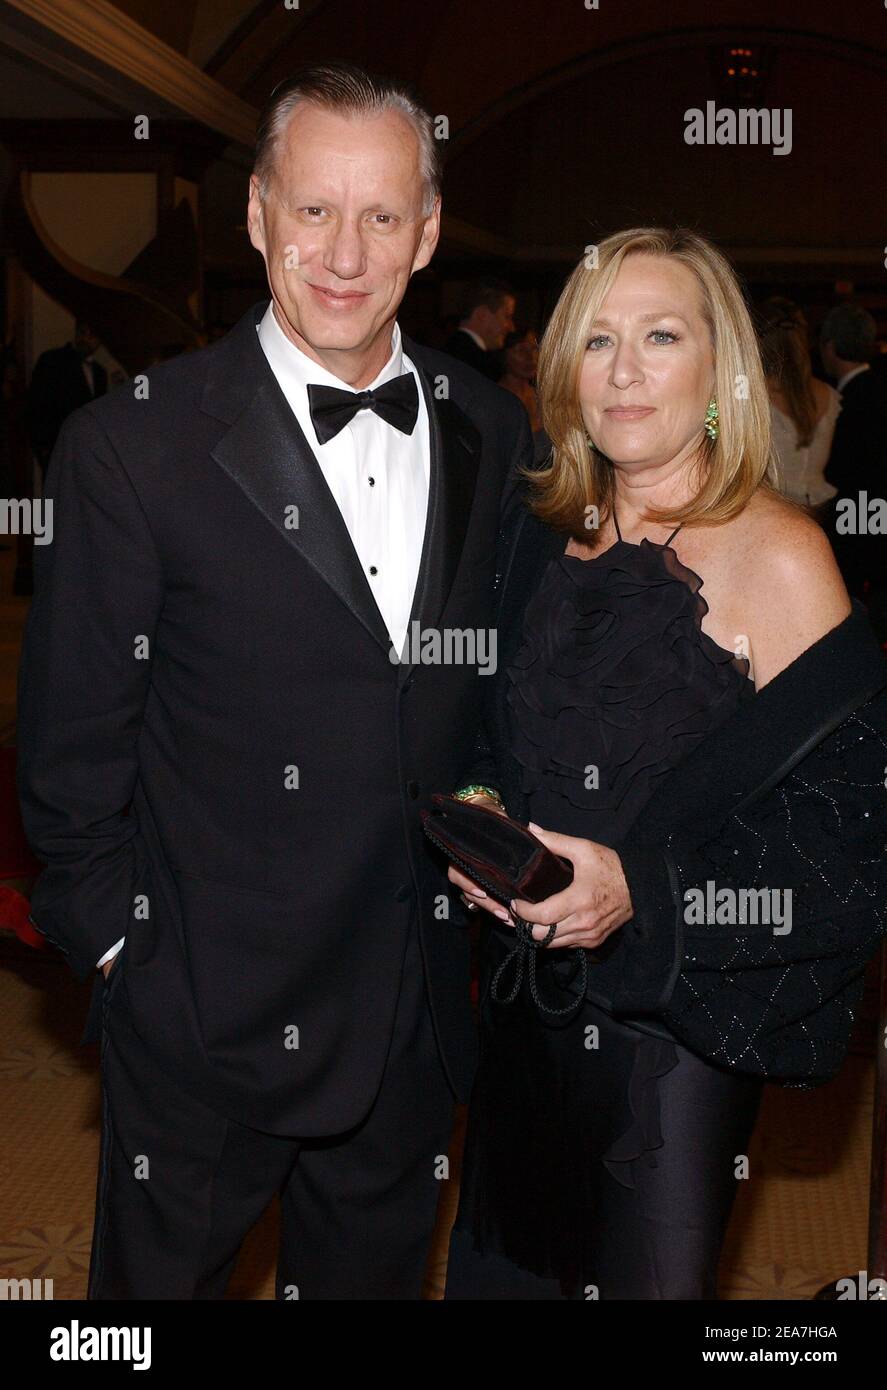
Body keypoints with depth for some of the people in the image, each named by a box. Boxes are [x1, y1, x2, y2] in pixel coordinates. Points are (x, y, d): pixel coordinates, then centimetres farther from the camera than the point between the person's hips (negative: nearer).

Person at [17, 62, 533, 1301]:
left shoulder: (491, 434, 0)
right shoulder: (133, 448, -14)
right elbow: (70, 751, -9)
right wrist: (121, 947, -7)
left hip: (416, 1015, 4)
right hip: (202, 1015, -3)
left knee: (376, 1272, 24)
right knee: (163, 1271, 18)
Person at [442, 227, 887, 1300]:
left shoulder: (779, 556, -15)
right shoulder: (540, 530, 3)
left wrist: (642, 888, -26)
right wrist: (476, 809, -6)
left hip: (678, 1019, -5)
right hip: (527, 995, 5)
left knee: (644, 1277, 13)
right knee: (500, 1262, 21)